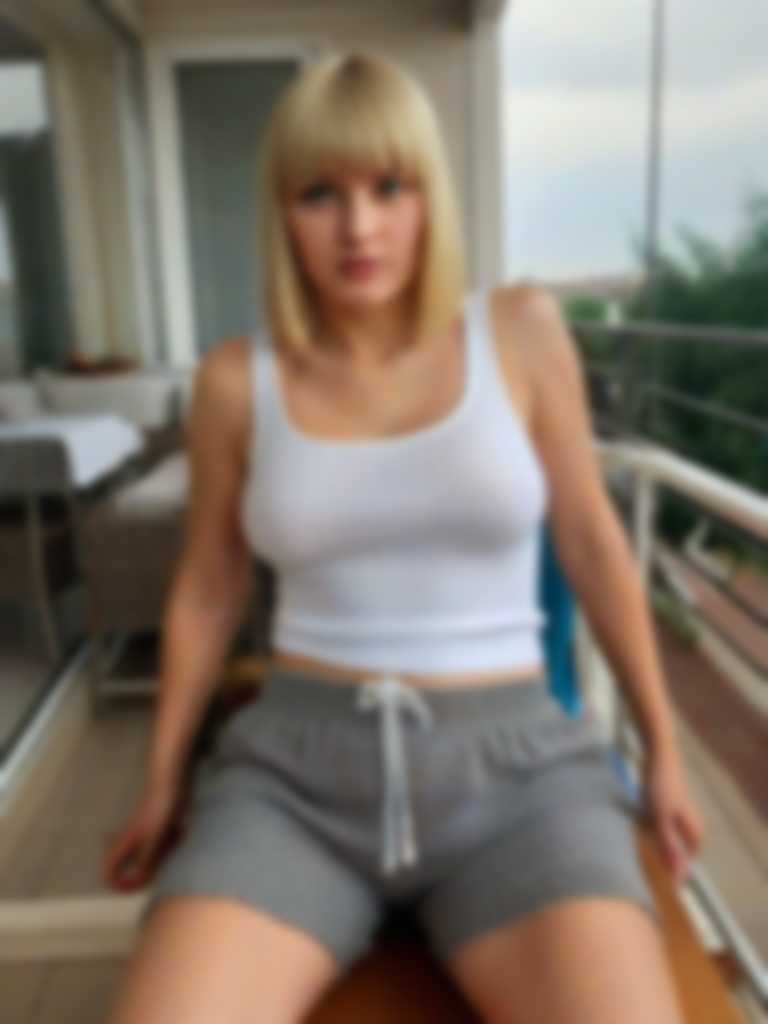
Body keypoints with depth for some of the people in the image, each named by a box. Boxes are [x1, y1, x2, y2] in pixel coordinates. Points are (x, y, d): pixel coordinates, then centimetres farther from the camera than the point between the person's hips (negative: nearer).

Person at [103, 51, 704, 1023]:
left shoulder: (519, 329, -1)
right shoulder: (237, 379, 1)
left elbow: (589, 539, 6)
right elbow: (206, 590, 11)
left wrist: (662, 746, 12)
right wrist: (161, 785, 17)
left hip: (513, 768, 0)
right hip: (295, 771, 1)